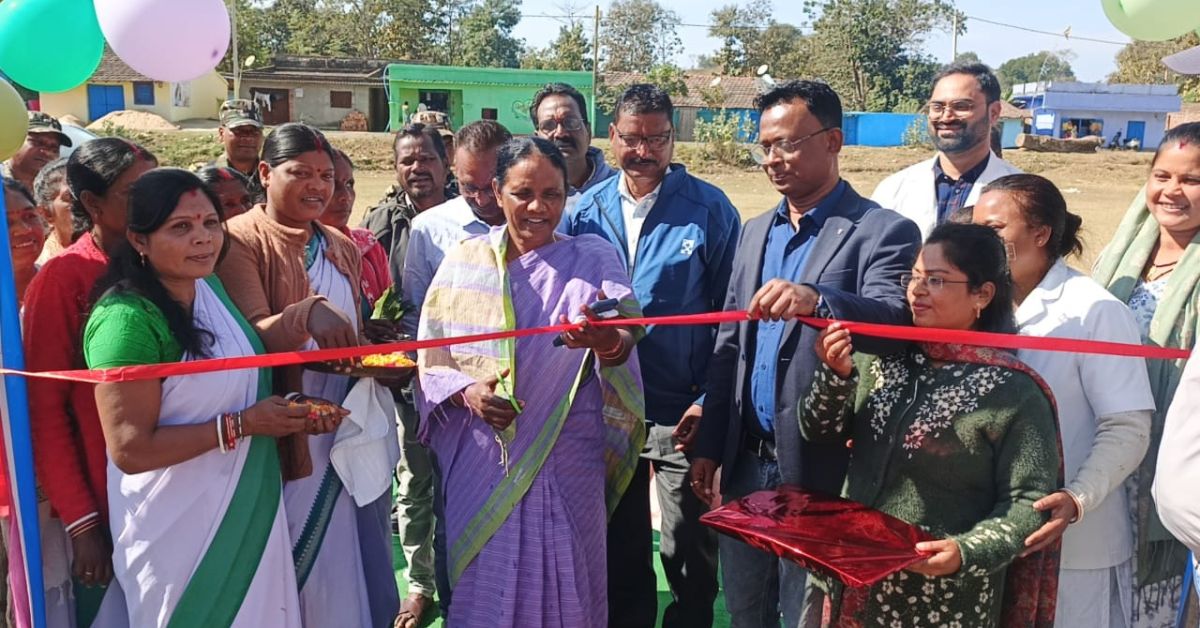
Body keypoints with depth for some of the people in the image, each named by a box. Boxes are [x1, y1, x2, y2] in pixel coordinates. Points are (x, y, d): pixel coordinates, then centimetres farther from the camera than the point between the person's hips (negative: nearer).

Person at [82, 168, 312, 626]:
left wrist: (286, 410, 2)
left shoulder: (211, 288, 2)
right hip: (180, 528, -8)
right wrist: (241, 426, -20)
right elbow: (129, 449, -23)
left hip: (250, 511, 8)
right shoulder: (127, 319, -22)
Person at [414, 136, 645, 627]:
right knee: (483, 587, 11)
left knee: (561, 586, 7)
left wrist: (609, 342, -40)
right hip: (481, 461, 2)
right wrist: (466, 392, -15)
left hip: (565, 462, -1)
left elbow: (626, 335, -17)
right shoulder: (464, 261, 4)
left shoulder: (594, 259, 0)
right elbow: (430, 358, 4)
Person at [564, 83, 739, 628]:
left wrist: (712, 400, -12)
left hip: (683, 412, -3)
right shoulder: (586, 210, 1)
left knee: (690, 552, 12)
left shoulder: (709, 209, -8)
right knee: (619, 547, 19)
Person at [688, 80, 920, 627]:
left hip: (819, 468, -6)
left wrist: (815, 301, -43)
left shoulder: (882, 232, -8)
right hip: (745, 461, 6)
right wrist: (709, 445, 9)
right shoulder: (756, 232, 12)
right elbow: (729, 345, 12)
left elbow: (895, 318, -25)